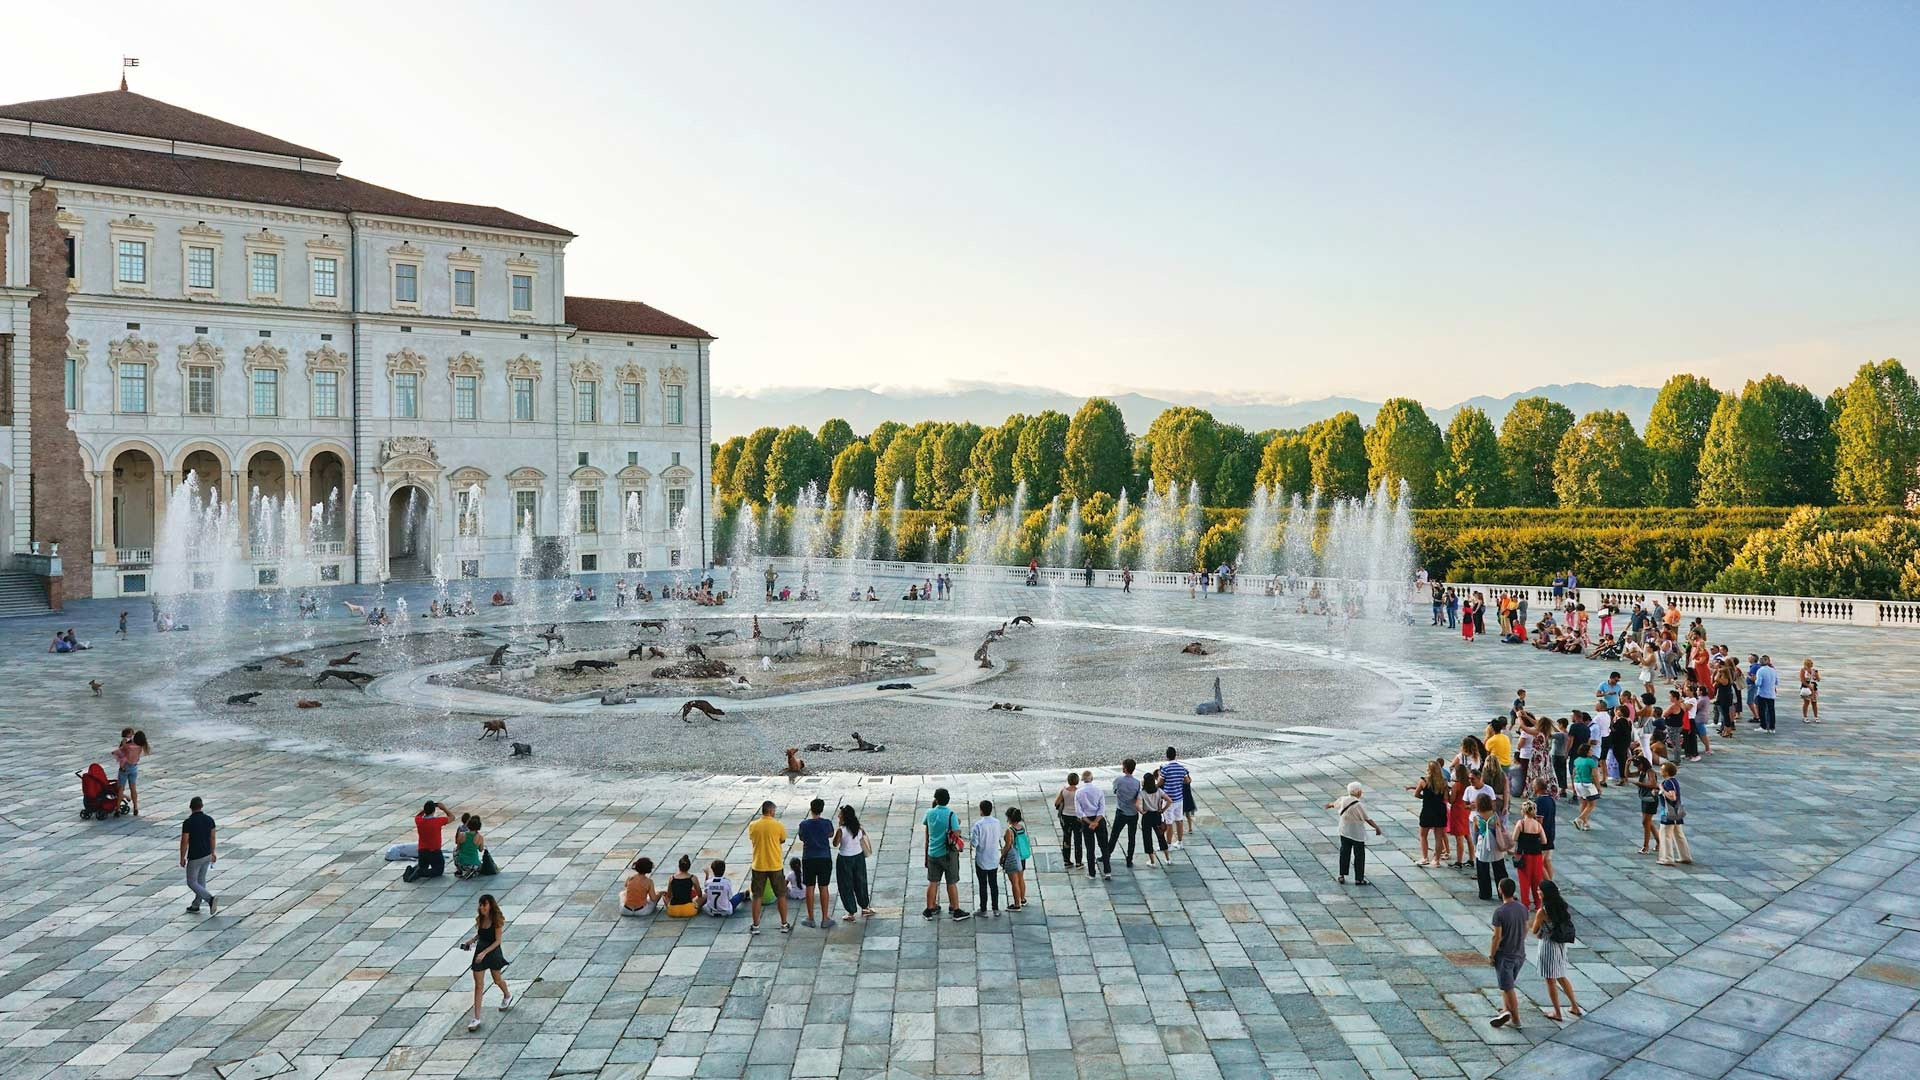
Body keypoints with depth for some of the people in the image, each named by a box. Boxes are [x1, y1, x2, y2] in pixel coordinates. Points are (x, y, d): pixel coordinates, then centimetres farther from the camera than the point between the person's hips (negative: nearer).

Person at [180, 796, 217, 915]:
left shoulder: (188, 822, -19)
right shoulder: (209, 819, -3)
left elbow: (184, 842, -16)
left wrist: (182, 858, -4)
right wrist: (212, 852, 19)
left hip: (195, 857, -6)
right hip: (207, 855, 6)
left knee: (191, 882, 5)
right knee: (201, 880, 18)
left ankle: (210, 899, -15)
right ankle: (195, 906, 27)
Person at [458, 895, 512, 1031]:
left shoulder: (496, 921, -18)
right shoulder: (479, 919, -2)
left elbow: (497, 941, -19)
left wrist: (484, 952, -28)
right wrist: (471, 940, -4)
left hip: (493, 952, -4)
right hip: (480, 953, 4)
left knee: (497, 980, 19)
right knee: (478, 985, 0)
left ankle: (507, 996, 52)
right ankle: (476, 1018, 1)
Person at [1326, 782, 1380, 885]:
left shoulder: (1343, 800, -4)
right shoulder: (1358, 805, -23)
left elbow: (1334, 803, 18)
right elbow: (1367, 819, -19)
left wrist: (1328, 805, 40)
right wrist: (1377, 828, -8)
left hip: (1344, 832, 6)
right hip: (1357, 834, -6)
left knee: (1344, 853, 15)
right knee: (1359, 855, 5)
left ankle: (1342, 876, 18)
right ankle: (1359, 879, 10)